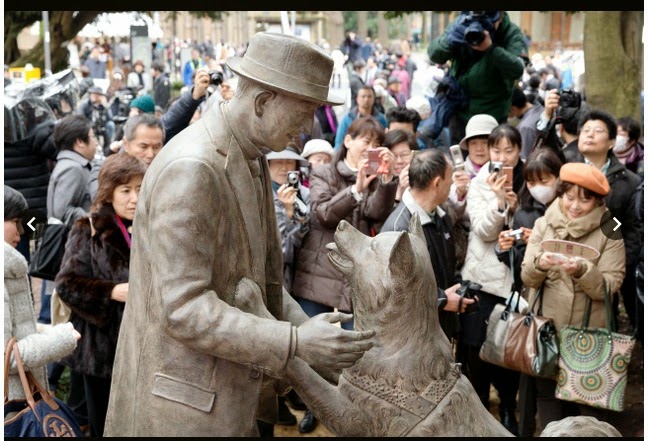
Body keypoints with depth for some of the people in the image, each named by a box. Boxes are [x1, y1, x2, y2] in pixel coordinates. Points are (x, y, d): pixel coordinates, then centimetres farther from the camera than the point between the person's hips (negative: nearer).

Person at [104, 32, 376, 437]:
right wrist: (296, 343, -28)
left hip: (213, 396, 10)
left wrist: (318, 349, 4)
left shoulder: (248, 162, 9)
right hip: (181, 407, -10)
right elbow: (182, 309, -27)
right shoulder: (190, 169, -24)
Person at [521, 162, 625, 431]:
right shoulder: (544, 224, 3)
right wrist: (539, 263, -22)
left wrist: (582, 271, -29)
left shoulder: (609, 233, -4)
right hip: (546, 329, 2)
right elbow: (527, 279, -1)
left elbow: (609, 287, -12)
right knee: (547, 394, 12)